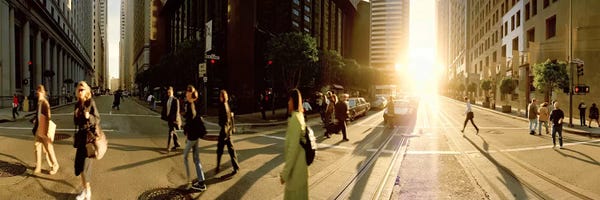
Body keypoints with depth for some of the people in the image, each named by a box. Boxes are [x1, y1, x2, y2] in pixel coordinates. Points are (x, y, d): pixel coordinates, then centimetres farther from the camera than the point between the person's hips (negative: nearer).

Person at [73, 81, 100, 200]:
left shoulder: (91, 102, -9)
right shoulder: (78, 104, 9)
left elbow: (97, 119, -11)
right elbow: (76, 121, 14)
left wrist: (89, 117, -31)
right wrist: (76, 115, -6)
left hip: (89, 135, -6)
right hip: (81, 135, 7)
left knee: (85, 164, -5)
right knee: (79, 163, 9)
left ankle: (88, 190, 9)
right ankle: (84, 189, 23)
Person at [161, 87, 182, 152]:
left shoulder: (175, 100, -11)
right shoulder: (166, 100, 8)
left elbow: (177, 110, -14)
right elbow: (164, 109, 13)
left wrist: (175, 119, -18)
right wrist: (163, 116, 6)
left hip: (173, 119, -7)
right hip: (169, 118, 7)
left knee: (171, 133, -8)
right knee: (173, 132, 17)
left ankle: (168, 147, -6)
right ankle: (176, 144, 30)